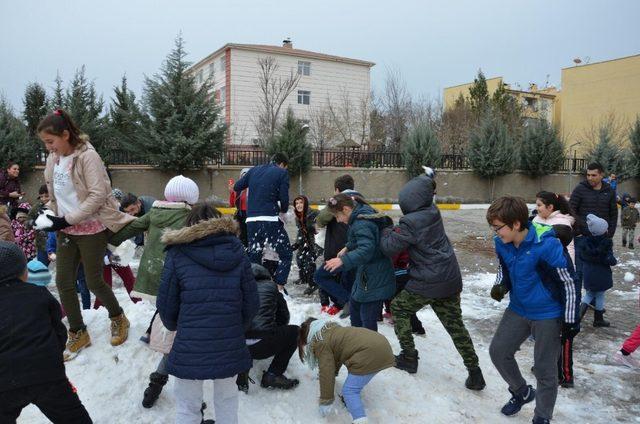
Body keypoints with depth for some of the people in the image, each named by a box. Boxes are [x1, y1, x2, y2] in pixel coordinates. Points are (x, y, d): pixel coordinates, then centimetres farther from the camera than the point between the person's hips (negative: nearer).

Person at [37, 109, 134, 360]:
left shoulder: (87, 156, -15)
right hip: (66, 230, 7)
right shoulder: (53, 159, 6)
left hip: (92, 228, -7)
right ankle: (78, 333, 23)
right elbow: (55, 194, 18)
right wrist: (51, 217, 4)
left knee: (93, 282, 3)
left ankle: (118, 318, 30)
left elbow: (98, 195, -20)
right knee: (63, 282, 7)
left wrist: (68, 220, -20)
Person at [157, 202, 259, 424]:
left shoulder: (178, 254, -5)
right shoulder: (237, 253, 1)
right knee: (226, 399, 24)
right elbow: (251, 303, 3)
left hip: (190, 346, -2)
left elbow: (166, 305, 0)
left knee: (187, 406, 17)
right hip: (230, 345, 2)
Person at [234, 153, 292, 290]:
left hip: (251, 220, 5)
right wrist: (283, 210, 14)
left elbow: (236, 187, 16)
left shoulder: (254, 170, 15)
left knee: (254, 257, 16)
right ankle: (279, 288, -2)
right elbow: (284, 197, -6)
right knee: (286, 254, 7)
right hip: (270, 219, -5)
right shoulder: (282, 172, 2)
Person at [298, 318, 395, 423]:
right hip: (381, 343, 10)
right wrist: (334, 371, 58)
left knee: (348, 391, -7)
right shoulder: (332, 328, 27)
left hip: (371, 353, -10)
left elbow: (326, 372, -4)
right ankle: (352, 398, 27)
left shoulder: (320, 343, 0)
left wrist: (326, 402, 3)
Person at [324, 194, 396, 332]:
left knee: (368, 317, -7)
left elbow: (366, 250, -35)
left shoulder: (362, 223, -25)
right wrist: (347, 248, 18)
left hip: (374, 278, -11)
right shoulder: (363, 215, 6)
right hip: (365, 273, 12)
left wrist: (343, 260, -41)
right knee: (354, 305, 26)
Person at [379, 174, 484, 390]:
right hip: (451, 280, 7)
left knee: (398, 308, 17)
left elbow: (389, 246, -15)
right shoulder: (433, 211, 1)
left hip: (426, 283, -7)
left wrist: (386, 231, 2)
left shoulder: (411, 222, -20)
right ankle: (475, 373, 18)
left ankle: (409, 358, 22)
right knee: (455, 325, 16)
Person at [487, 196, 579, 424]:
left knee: (544, 370, 4)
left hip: (548, 315, -6)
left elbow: (568, 281, -17)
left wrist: (571, 319, -11)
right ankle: (522, 392, 34)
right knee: (498, 351, 8)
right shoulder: (502, 243, -9)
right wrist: (500, 285, -11)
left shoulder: (547, 245, -28)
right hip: (518, 309, 6)